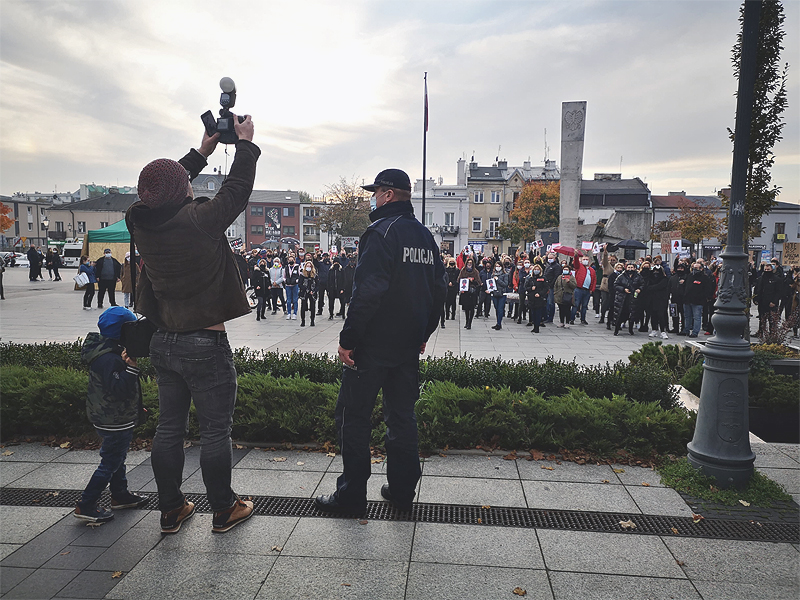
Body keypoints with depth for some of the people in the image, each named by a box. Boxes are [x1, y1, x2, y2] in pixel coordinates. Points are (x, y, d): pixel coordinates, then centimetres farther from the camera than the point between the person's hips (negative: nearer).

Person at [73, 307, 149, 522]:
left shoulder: (110, 352, 7)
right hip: (115, 422, -11)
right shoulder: (109, 359, -27)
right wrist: (131, 368, -41)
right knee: (110, 463, 0)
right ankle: (85, 506, 10)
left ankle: (120, 496, 38)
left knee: (117, 457, 22)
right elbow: (119, 389, -35)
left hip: (107, 416, 11)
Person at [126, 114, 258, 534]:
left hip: (164, 342, 7)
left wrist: (202, 152, 25)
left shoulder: (141, 224, -2)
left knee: (169, 426, 16)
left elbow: (163, 192, 17)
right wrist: (245, 143, 11)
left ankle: (171, 510, 30)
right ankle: (223, 511, 22)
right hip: (206, 345, -6)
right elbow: (237, 190, -4)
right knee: (215, 430, 7)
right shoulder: (201, 220, -20)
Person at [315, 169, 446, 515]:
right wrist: (424, 333, 23)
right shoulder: (425, 236, 13)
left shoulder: (381, 232, -13)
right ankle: (402, 491, 22)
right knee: (402, 415, 14)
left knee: (354, 416, 4)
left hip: (373, 344, -8)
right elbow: (439, 289, 17)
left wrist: (347, 339, -18)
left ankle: (352, 494, 11)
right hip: (410, 345, 8)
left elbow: (367, 292, -23)